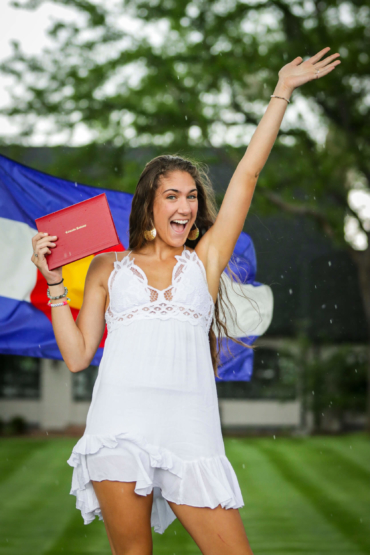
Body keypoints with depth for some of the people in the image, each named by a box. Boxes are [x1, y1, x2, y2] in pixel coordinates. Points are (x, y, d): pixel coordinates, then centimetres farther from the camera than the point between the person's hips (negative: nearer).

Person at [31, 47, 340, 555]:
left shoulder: (205, 260, 17)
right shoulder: (108, 267, 16)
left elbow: (248, 174, 14)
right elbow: (77, 355, 12)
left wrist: (282, 93, 13)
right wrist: (54, 281, 6)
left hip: (189, 432, 1)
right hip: (121, 429, -1)